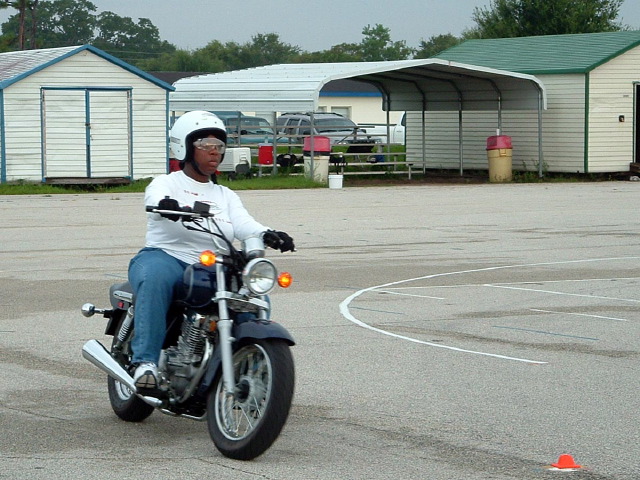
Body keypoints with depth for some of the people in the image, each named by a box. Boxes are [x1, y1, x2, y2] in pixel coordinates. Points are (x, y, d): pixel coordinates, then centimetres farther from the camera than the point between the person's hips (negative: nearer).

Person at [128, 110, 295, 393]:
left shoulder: (226, 196, 22)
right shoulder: (165, 184, 9)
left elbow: (243, 224, 2)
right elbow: (156, 200, -17)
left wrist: (267, 235, -23)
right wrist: (169, 206, -43)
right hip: (166, 257, -5)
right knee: (155, 279, -39)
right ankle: (145, 362, -41)